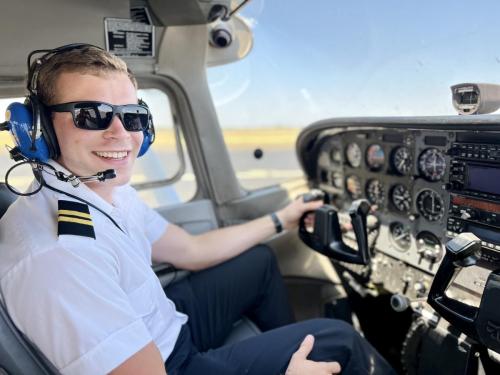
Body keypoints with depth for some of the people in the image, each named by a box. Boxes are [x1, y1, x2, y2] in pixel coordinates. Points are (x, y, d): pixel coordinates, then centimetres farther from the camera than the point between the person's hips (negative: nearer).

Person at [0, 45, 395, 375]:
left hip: (163, 325, 8)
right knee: (338, 340, -3)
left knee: (260, 259, 20)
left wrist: (280, 220, 10)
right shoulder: (56, 256, -35)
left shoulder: (111, 192, -7)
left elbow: (192, 250, 4)